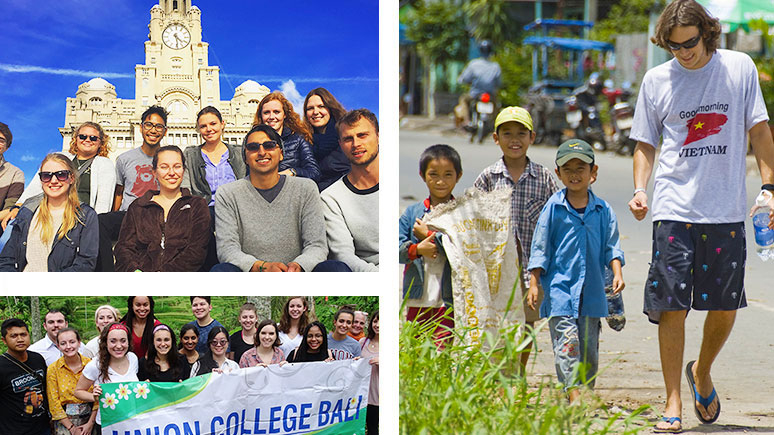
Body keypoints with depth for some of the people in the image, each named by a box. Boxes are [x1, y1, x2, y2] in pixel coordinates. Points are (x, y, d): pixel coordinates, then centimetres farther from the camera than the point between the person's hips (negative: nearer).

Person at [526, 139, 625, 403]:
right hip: (560, 287, -3)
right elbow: (540, 248, 3)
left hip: (592, 291, 3)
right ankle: (573, 394, -17)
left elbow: (611, 246, 10)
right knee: (567, 343, -12)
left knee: (589, 347, 7)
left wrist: (617, 272, -7)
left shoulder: (603, 210, 6)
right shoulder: (554, 208, -1)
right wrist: (534, 284, 0)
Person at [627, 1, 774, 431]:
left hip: (726, 210, 0)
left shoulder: (739, 68, 3)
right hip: (674, 208, 0)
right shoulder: (656, 80, 5)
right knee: (671, 306, -5)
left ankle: (702, 372, 32)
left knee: (725, 306, 4)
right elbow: (645, 144, 12)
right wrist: (640, 190, -3)